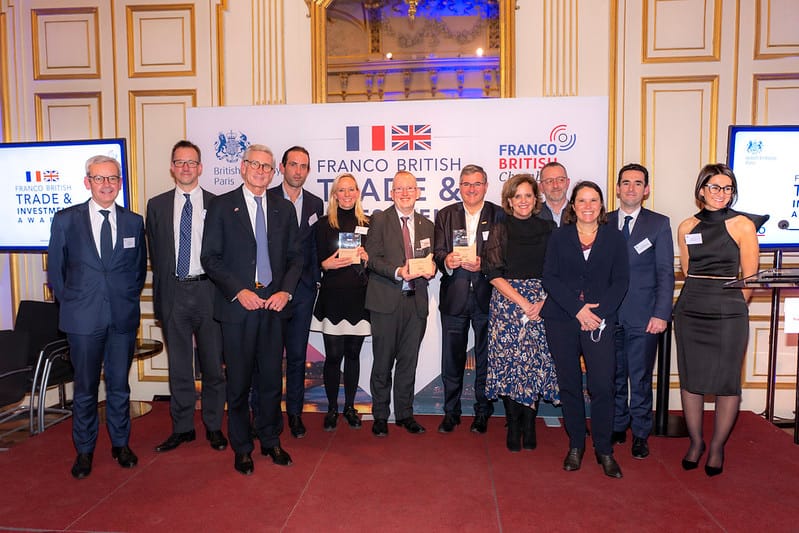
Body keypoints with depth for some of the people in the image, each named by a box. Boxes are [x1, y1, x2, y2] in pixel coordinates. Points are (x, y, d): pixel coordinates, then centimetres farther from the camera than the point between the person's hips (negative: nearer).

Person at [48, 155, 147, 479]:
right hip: (83, 318, -1)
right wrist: (70, 303, 5)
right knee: (85, 388, 9)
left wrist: (129, 298, 8)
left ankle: (121, 444, 29)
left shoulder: (134, 221, 4)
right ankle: (84, 450, 26)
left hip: (123, 317, 1)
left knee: (119, 385, 12)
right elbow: (55, 269, 7)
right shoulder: (66, 220, -1)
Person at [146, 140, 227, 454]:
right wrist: (160, 293, 3)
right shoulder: (157, 206, 8)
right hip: (173, 293, 2)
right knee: (178, 365, 11)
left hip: (207, 290, -2)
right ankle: (182, 428, 24)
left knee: (213, 363, 7)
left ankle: (213, 426, 22)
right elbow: (155, 254, 8)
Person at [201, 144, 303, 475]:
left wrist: (286, 290, -5)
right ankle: (241, 447, 24)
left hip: (274, 303, 3)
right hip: (237, 305, -2)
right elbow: (210, 258, -2)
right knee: (239, 382, 7)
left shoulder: (284, 209, 10)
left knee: (272, 378, 10)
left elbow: (295, 256, 11)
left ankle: (271, 441, 28)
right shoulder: (221, 206, 1)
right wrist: (238, 291, -12)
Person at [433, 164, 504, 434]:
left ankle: (483, 412, 25)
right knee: (452, 358, 8)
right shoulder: (445, 215, 9)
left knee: (485, 358, 9)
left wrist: (482, 264, -21)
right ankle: (451, 412, 24)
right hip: (454, 297, 2)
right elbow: (438, 252, 1)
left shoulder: (498, 215, 2)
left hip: (486, 296, -1)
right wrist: (446, 261, -21)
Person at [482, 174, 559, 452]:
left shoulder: (548, 228, 8)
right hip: (506, 303, -1)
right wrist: (523, 302, -12)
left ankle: (529, 427, 15)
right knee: (509, 364, -1)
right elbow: (494, 274, -4)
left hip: (542, 305, 1)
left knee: (536, 363, 1)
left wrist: (543, 301, -8)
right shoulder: (500, 230, 3)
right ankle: (513, 426, 13)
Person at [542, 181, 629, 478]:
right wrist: (578, 309, -12)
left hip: (600, 321, 0)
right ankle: (575, 446, 21)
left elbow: (621, 280, 3)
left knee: (602, 386, -6)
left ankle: (604, 449, 12)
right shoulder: (559, 237, 7)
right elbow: (549, 278, -1)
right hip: (561, 320, 1)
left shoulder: (614, 238, 8)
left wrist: (599, 311, -11)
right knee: (569, 385, 6)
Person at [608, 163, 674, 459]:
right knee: (614, 376, 12)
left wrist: (661, 314, -9)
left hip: (643, 316, -2)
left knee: (640, 378, 6)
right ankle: (617, 427, 28)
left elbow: (665, 272, -2)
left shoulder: (659, 224, 2)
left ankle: (640, 434, 21)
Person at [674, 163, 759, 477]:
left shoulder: (742, 225, -2)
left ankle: (717, 448, 19)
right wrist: (700, 298, 13)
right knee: (690, 379, 8)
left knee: (726, 383, 2)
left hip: (728, 315, -3)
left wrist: (731, 308, 2)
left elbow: (750, 277, 0)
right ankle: (696, 442, 25)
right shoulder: (687, 227, 8)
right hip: (690, 312, 3)